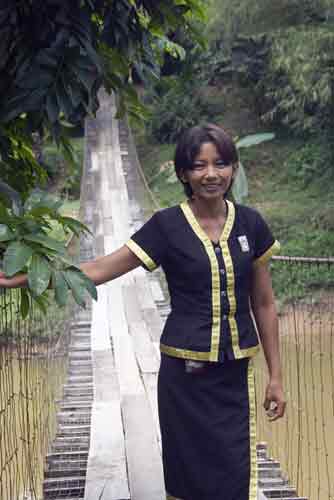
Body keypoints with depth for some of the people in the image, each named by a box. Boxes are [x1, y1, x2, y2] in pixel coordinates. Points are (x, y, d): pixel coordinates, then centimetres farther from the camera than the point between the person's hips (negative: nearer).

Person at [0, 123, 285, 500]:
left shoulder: (250, 224, 3)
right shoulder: (167, 226, -5)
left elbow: (263, 304, 9)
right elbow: (99, 270, -8)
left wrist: (275, 375, 8)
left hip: (236, 373, 2)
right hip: (185, 373, -2)